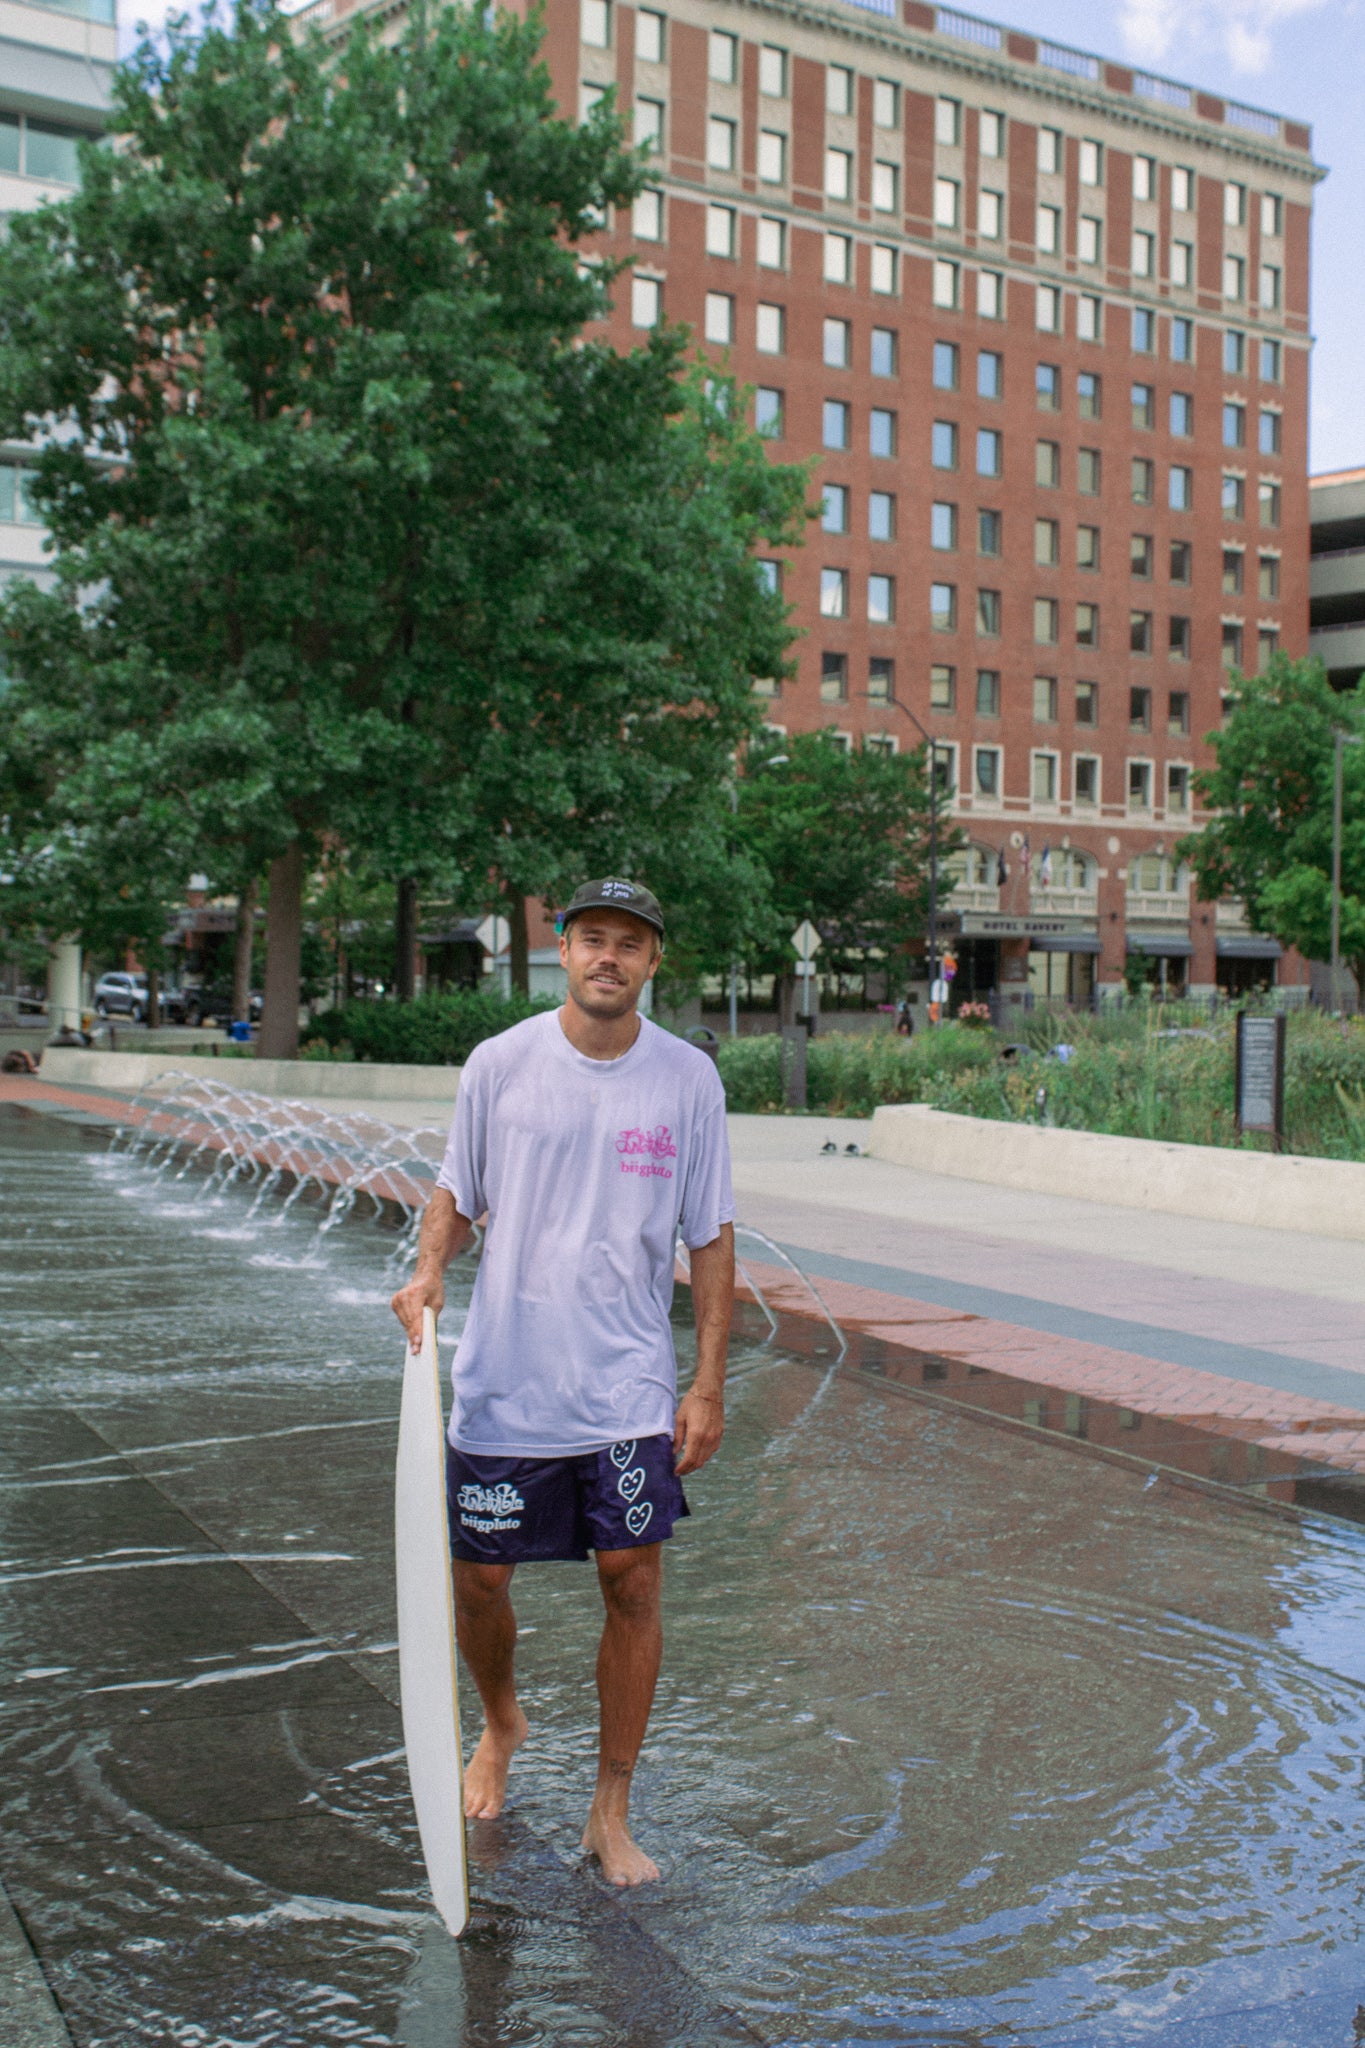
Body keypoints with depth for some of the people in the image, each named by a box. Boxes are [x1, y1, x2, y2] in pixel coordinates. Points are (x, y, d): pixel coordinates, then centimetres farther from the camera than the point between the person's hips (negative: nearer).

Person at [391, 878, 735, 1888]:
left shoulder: (689, 1078, -2)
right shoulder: (500, 1062, -2)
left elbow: (712, 1238, 2)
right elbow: (457, 1194, 10)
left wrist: (708, 1386, -1)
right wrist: (430, 1270, -11)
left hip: (631, 1388, 0)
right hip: (504, 1379, 1)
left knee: (634, 1585, -1)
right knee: (479, 1579, 9)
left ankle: (611, 1815, 16)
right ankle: (501, 1723, 41)